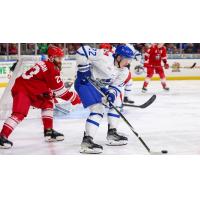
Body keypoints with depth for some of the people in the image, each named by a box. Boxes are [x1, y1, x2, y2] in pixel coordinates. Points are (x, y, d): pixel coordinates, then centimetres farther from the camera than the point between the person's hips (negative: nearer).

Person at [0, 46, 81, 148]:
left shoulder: (46, 65, 15)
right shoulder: (51, 68, -15)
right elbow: (59, 89, -16)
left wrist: (51, 94, 11)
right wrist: (73, 97, -8)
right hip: (21, 90, -11)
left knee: (48, 103, 17)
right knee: (20, 114, -24)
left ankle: (48, 131, 17)